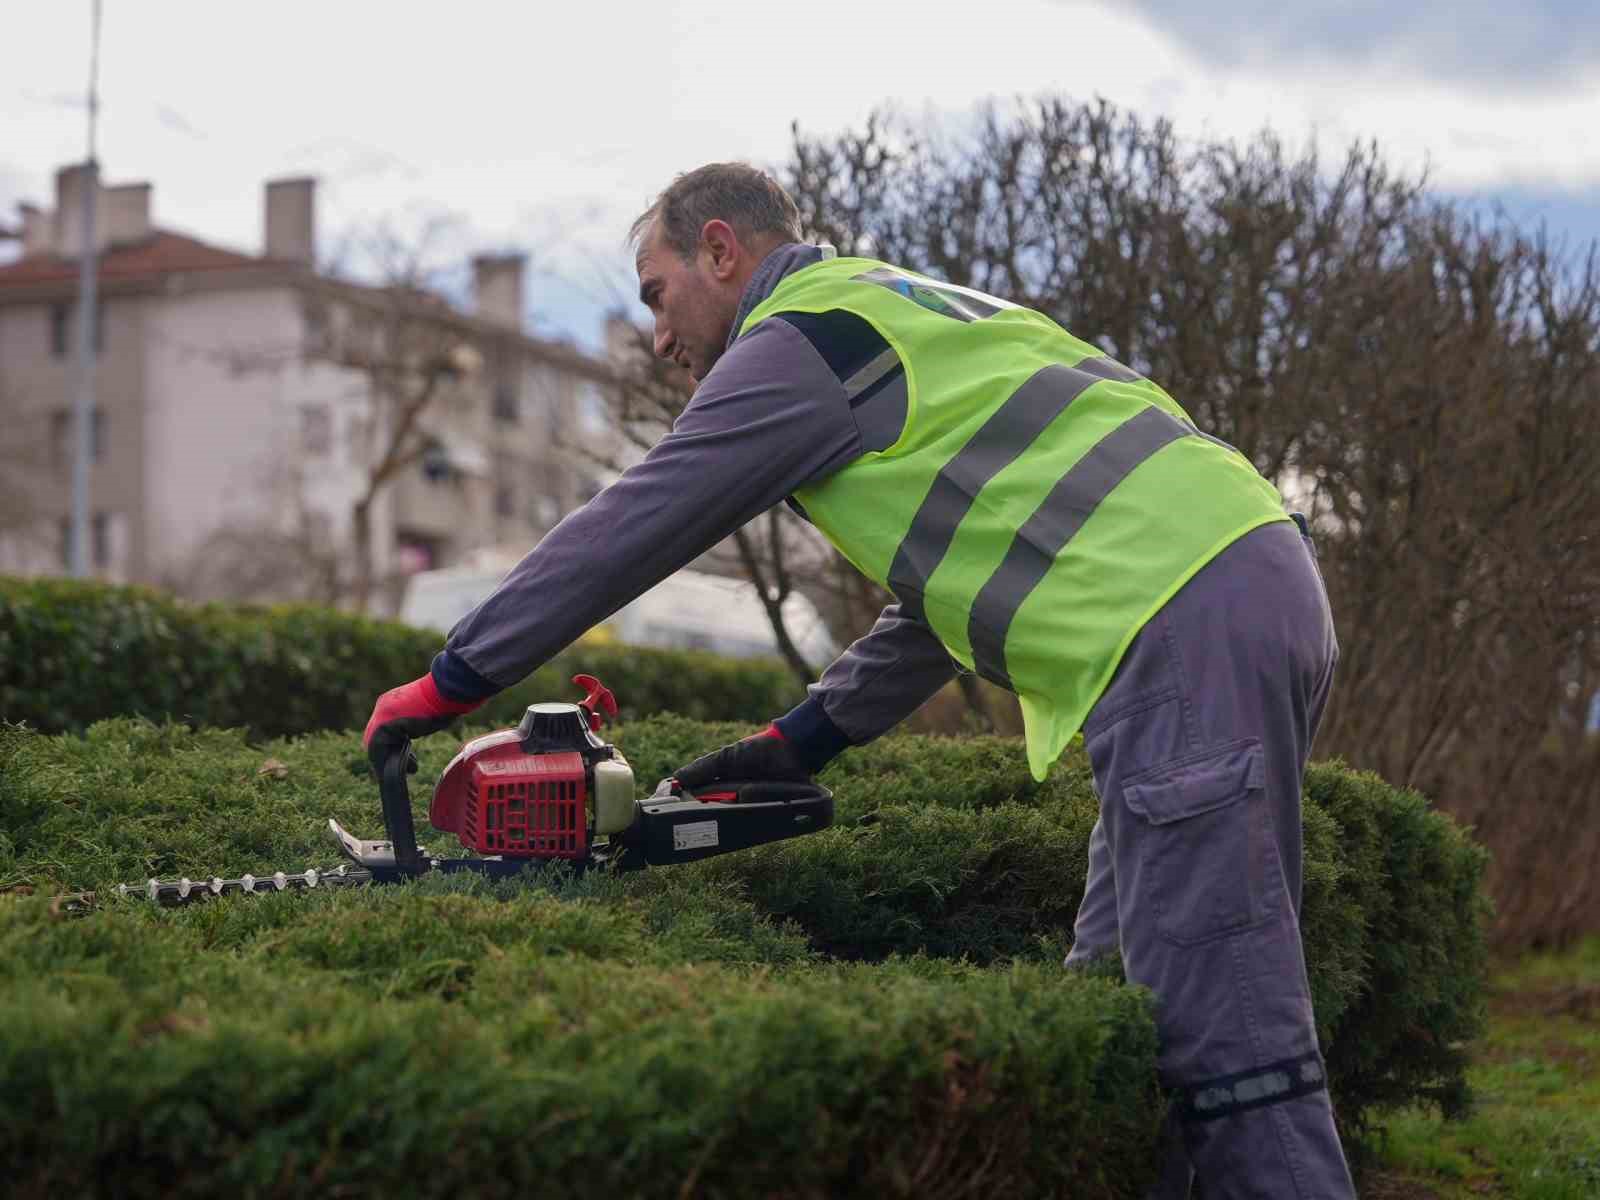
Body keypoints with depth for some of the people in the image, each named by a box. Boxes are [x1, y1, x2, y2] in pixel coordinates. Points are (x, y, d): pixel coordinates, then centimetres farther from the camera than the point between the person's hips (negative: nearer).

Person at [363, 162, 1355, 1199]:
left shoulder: (798, 340, 0)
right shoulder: (915, 316, 29)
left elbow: (624, 533, 2)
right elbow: (950, 584, 31)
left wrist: (449, 684, 11)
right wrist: (800, 742, 30)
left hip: (1193, 628, -10)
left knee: (1224, 1031, -10)